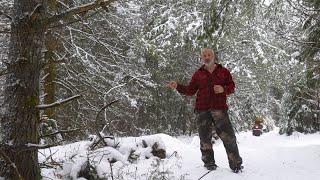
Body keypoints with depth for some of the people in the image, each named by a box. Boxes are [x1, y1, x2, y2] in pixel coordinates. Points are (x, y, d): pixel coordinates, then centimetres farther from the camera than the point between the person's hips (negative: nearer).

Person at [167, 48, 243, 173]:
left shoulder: (223, 71, 12)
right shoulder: (198, 74, 14)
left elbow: (231, 87, 13)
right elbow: (190, 90, 14)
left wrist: (223, 89, -8)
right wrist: (177, 87, 0)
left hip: (219, 108, -1)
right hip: (202, 110, 1)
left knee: (228, 137, -5)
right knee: (205, 138, 2)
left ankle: (236, 164, 6)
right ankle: (209, 164, 13)